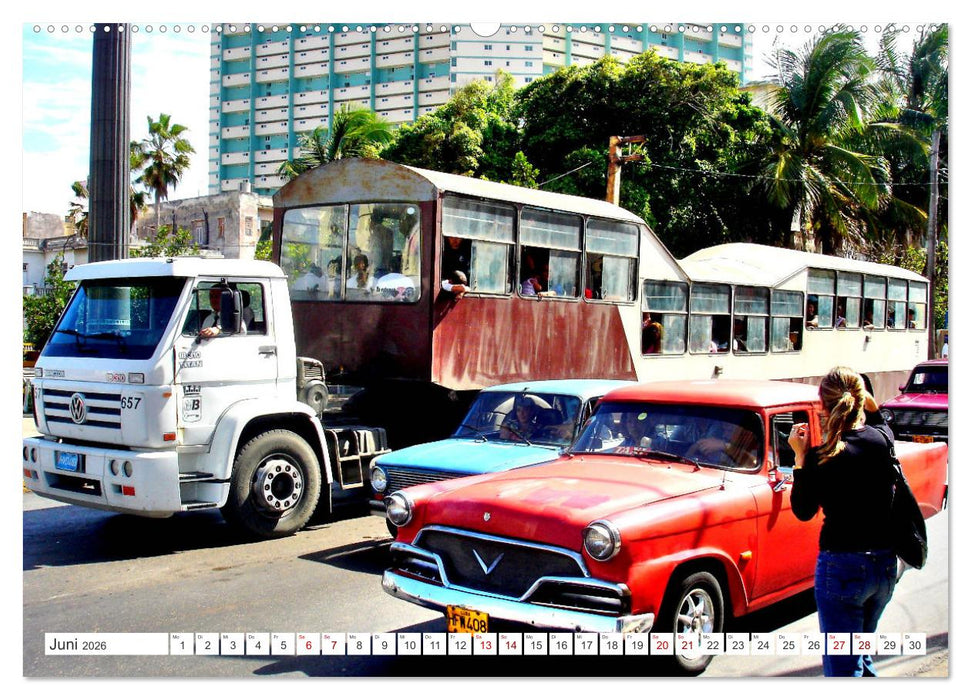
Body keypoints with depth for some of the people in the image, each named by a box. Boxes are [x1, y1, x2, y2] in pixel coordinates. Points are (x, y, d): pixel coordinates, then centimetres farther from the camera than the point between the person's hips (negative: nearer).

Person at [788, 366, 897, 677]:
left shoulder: (822, 459, -18)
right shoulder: (882, 439, -3)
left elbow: (803, 512, -2)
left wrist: (801, 457, -3)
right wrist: (868, 402, 11)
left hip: (842, 567, -6)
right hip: (885, 565, 6)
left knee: (841, 666, 5)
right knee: (861, 652, 26)